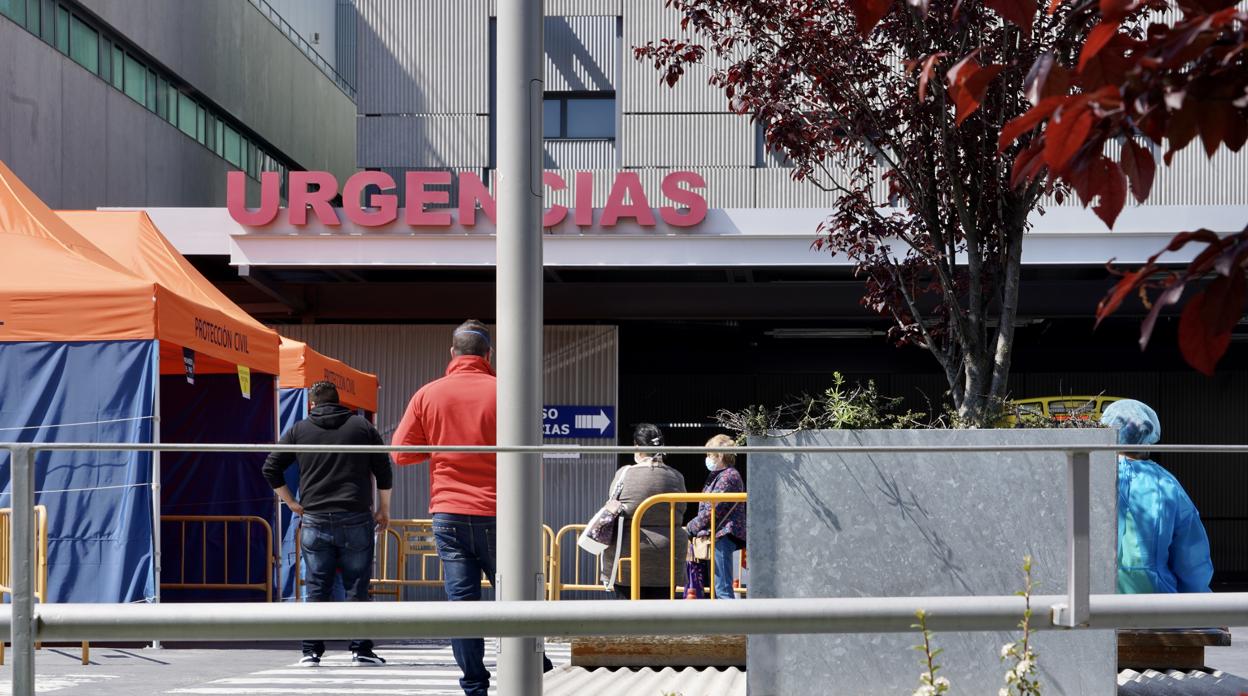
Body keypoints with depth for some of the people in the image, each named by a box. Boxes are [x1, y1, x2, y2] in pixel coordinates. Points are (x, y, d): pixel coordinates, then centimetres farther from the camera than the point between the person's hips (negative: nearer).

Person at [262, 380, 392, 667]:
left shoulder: (299, 430, 8)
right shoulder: (362, 427, 8)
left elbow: (270, 469, 7)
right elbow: (384, 471, 7)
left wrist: (291, 502, 14)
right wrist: (384, 511, 16)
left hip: (315, 522, 1)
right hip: (355, 521, -1)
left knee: (316, 589, 5)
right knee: (357, 587, 3)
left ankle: (311, 652, 4)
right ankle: (361, 650, 2)